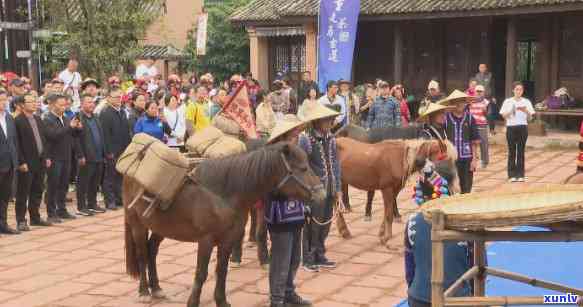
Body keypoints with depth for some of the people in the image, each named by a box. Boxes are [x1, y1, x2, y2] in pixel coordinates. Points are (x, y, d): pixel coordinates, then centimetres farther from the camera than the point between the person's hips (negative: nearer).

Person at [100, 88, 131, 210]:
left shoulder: (123, 112, 14)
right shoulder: (105, 113, -10)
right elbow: (105, 135, -15)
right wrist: (109, 152, -19)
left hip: (123, 151, 7)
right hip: (112, 152, -7)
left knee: (120, 176, 12)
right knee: (110, 177, 0)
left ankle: (119, 199, 20)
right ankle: (110, 201, 6)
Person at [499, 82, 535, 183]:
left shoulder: (526, 102, 7)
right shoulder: (508, 101, 5)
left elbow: (530, 118, 5)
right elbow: (504, 116, 2)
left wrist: (526, 111, -15)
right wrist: (511, 110, -15)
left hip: (523, 127, 1)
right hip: (511, 127, -1)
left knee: (521, 151, 1)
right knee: (512, 151, 0)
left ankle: (520, 175, 5)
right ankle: (512, 175, 4)